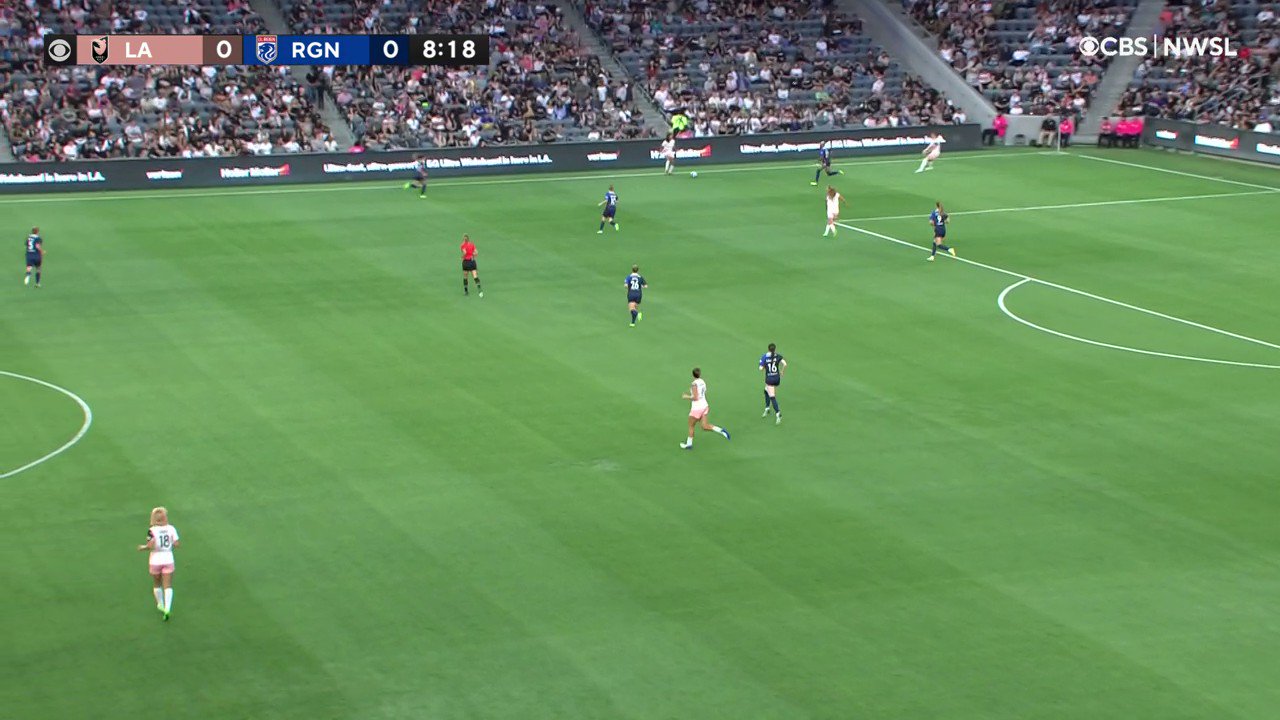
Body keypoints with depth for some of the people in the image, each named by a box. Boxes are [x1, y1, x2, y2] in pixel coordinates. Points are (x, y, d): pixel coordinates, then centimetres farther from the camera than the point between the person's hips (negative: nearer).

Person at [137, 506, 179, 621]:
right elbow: (176, 544, -7)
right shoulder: (171, 529, -6)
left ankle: (161, 605, 35)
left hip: (155, 561, -1)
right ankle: (167, 608, -13)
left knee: (156, 585, 21)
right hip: (168, 559, 1)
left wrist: (142, 547, -2)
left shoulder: (152, 531, -13)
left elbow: (150, 546, -21)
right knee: (168, 586, 2)